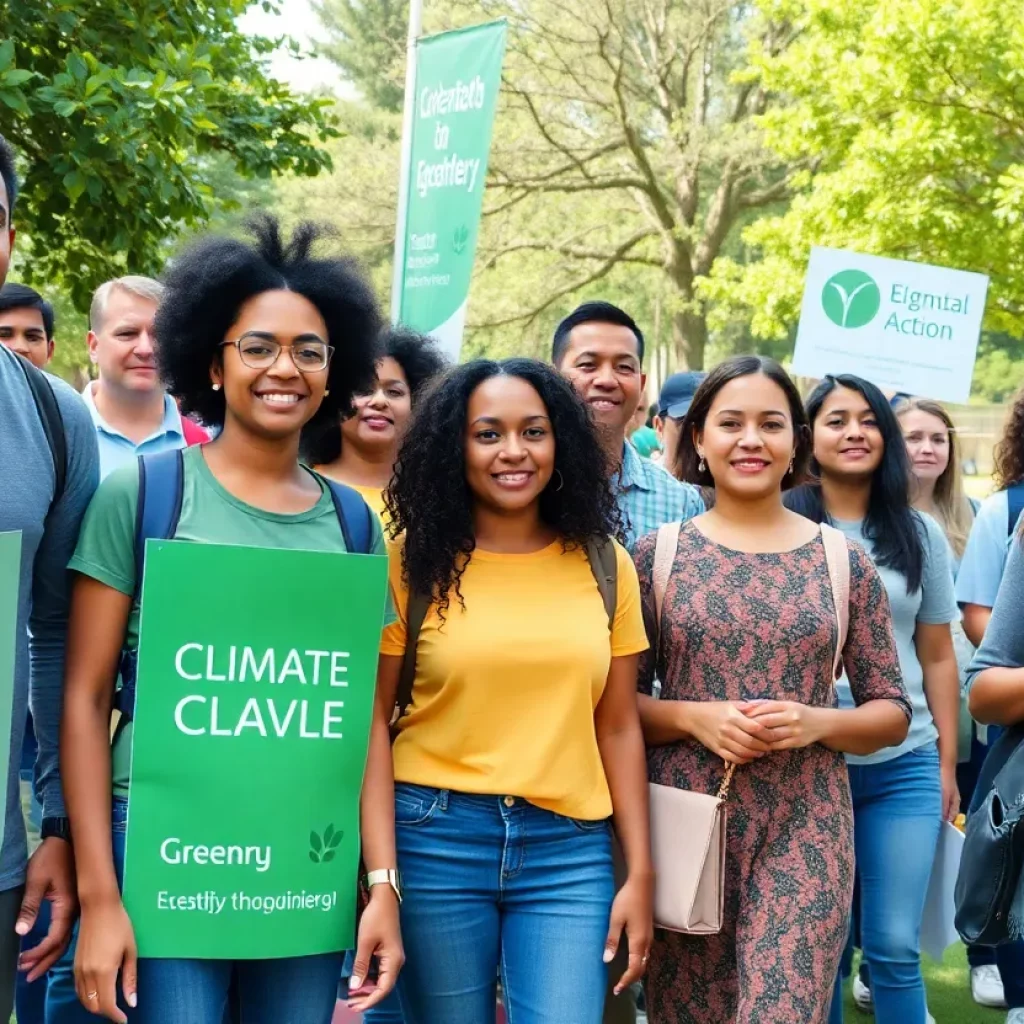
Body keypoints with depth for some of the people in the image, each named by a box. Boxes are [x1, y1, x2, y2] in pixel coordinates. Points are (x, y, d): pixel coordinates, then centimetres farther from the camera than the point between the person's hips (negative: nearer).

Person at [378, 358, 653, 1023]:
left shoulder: (605, 565, 5)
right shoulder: (414, 561, -1)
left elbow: (619, 728, 7)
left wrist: (641, 872, 3)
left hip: (570, 848, 2)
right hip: (434, 838, -1)